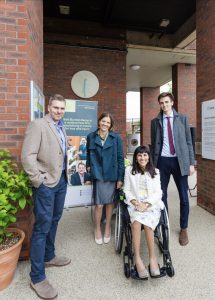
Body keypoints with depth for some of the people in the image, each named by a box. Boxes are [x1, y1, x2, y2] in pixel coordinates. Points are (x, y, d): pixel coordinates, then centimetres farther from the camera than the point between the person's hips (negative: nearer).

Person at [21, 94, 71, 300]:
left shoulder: (61, 128, 12)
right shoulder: (37, 125, -10)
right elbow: (27, 156, -17)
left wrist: (67, 171, 10)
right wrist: (38, 180, -16)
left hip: (61, 180, 8)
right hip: (46, 183, -8)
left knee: (54, 221, 19)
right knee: (42, 226, 0)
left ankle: (49, 256, 39)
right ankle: (37, 277, 16)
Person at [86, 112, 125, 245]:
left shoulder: (116, 137, -2)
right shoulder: (91, 137, 2)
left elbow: (120, 158, -2)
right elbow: (88, 155, 13)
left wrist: (120, 178, -4)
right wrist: (89, 166, 1)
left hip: (112, 175, 0)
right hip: (98, 174, 0)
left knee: (110, 202, 12)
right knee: (99, 204, 2)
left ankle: (107, 227, 35)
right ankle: (98, 229, 28)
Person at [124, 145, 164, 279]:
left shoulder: (155, 172, 10)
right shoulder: (129, 170, 8)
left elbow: (158, 193, 4)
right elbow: (127, 190, 6)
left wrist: (146, 204, -12)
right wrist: (136, 202, -12)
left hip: (152, 204, 1)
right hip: (135, 204, 0)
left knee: (147, 223, -30)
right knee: (137, 221, -32)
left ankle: (152, 258, -20)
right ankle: (137, 258, -26)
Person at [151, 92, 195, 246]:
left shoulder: (182, 118, 5)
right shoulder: (155, 121, 6)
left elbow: (188, 141, 4)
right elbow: (153, 144, 7)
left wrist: (191, 163, -2)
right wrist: (152, 164, 5)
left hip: (180, 161, 0)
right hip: (162, 161, 1)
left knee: (183, 197, 7)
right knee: (161, 195, 9)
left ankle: (184, 229, 27)